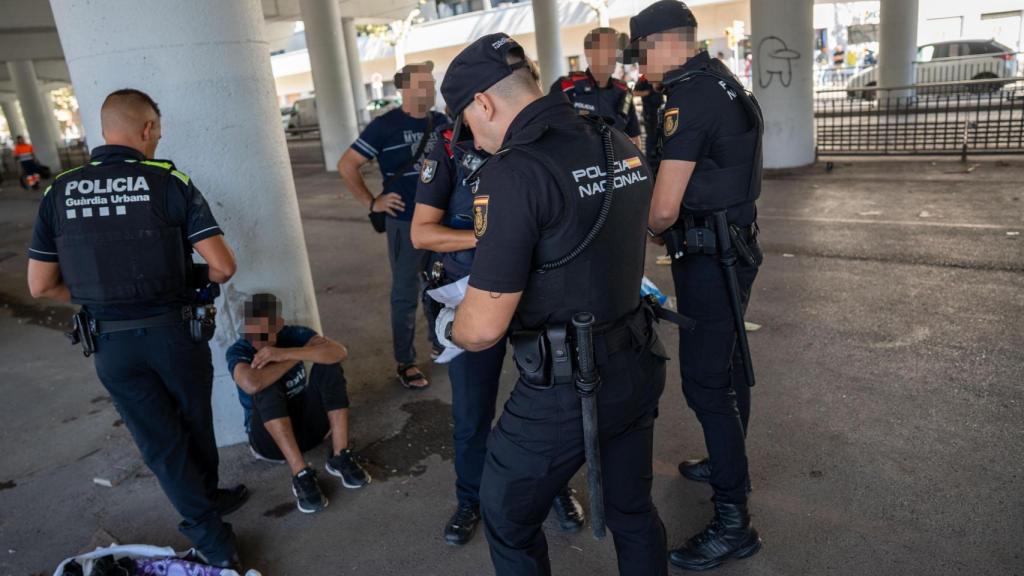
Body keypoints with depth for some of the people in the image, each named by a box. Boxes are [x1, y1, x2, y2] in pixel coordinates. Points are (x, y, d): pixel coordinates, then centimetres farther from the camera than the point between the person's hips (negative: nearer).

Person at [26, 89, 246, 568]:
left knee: (159, 442, 16)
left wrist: (97, 296, 16)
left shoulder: (59, 192, -1)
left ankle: (208, 532, 22)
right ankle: (208, 498, 43)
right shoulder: (170, 183, -11)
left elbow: (40, 286, 2)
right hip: (174, 331, -2)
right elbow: (223, 266, -15)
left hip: (110, 342, 2)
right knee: (194, 424, 23)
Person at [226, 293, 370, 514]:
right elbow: (251, 384, -39)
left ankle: (340, 457, -18)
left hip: (306, 425, 3)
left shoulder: (294, 334, -8)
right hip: (270, 437, -3)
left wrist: (285, 353, -31)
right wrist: (298, 356, -25)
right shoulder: (239, 351, -16)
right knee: (267, 385, -31)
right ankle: (301, 475, -34)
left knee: (328, 364, -19)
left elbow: (339, 352, -25)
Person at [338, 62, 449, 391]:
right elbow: (346, 165, -6)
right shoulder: (385, 126, -9)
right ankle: (405, 363, 16)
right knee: (406, 295, 4)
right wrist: (371, 203, -8)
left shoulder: (442, 122, 5)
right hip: (405, 223, -5)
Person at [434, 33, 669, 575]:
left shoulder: (514, 171, -21)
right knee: (632, 509, 25)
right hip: (638, 367, 7)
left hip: (564, 392, -7)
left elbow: (483, 327, -22)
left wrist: (447, 325, 1)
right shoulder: (622, 146, 3)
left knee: (508, 518, 18)